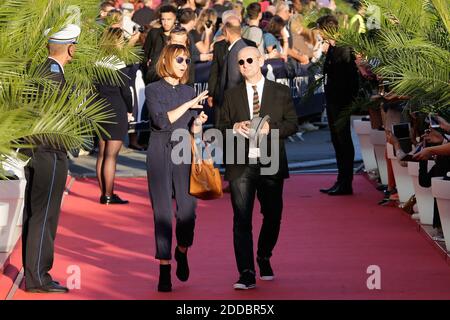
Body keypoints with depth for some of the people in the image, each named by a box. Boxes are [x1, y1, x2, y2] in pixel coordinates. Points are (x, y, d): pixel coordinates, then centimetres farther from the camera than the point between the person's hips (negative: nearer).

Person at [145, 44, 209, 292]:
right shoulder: (153, 90, 3)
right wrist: (189, 105, -10)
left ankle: (182, 251, 22)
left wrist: (198, 123, -8)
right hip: (160, 154, -3)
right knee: (162, 213, -2)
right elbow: (161, 120, -11)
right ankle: (164, 270, 4)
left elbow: (193, 131, 13)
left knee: (188, 211, -7)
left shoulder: (190, 92, 13)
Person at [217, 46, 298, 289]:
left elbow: (292, 124, 3)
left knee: (272, 215, 9)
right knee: (242, 219, -7)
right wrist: (235, 127, -12)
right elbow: (221, 128, 10)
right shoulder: (231, 95, 11)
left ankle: (264, 258, 35)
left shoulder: (281, 92, 6)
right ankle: (246, 274, -7)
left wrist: (270, 128, -14)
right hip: (240, 164, 0)